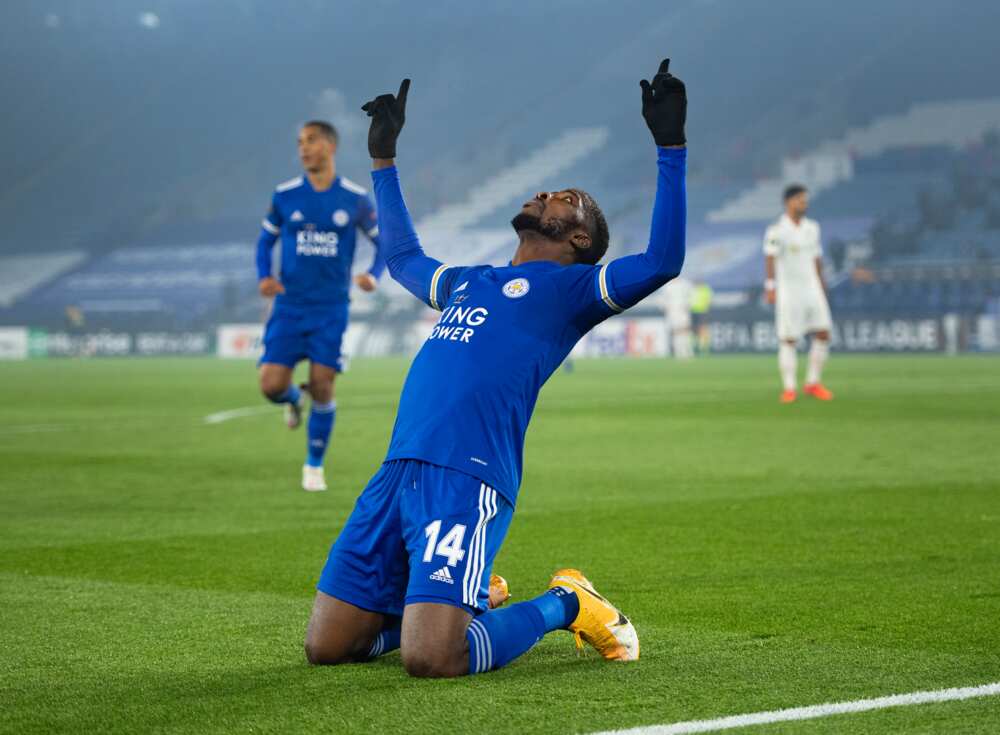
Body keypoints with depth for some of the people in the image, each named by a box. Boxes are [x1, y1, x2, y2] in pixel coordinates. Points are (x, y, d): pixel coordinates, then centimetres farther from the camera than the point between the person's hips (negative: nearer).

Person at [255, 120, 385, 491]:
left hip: (330, 309, -1)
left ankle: (314, 466, 14)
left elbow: (384, 241, 9)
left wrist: (373, 275, -11)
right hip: (289, 306, 1)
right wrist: (264, 276, -6)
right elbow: (265, 240, 13)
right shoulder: (285, 196, 1)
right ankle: (294, 399, 30)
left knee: (322, 387, -6)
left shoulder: (355, 199, -2)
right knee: (271, 386, -9)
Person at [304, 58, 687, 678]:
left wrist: (671, 148, -8)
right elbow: (401, 255, 49)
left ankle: (563, 606, 6)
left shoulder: (570, 287, 8)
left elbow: (662, 262, -8)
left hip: (467, 482, -7)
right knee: (327, 648, 5)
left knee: (430, 661, -21)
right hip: (396, 475, 7)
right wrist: (384, 159, 51)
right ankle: (449, 603, 28)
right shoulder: (469, 281, 28)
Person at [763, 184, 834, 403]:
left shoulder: (812, 227, 12)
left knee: (823, 334, -1)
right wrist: (770, 286, -25)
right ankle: (789, 389, 3)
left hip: (811, 288, 6)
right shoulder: (777, 230, -8)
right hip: (788, 292, -6)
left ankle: (813, 383, 11)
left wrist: (822, 286, 19)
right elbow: (770, 258, -16)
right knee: (788, 340, -4)